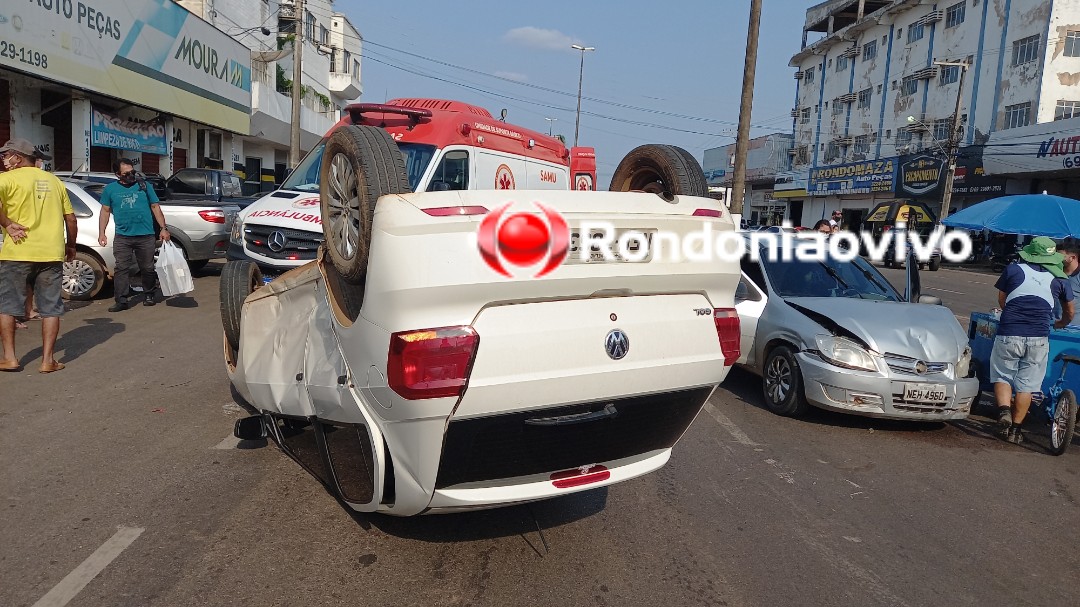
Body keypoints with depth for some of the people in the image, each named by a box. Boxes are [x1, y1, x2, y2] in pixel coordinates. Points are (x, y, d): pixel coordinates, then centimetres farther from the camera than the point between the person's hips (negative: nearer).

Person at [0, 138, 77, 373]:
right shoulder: (54, 180, 13)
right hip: (52, 253, 4)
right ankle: (48, 360, 5)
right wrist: (71, 246, 23)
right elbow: (70, 218, 14)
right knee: (51, 308, 7)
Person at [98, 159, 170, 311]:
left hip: (146, 236, 0)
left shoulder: (144, 185, 9)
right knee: (121, 269, -4)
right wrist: (101, 233, 3)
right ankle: (121, 301, -2)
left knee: (148, 268, 6)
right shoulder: (110, 189, 9)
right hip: (122, 237, 0)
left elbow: (155, 207, 10)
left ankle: (148, 296, 22)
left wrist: (163, 229, 2)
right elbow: (105, 211, 12)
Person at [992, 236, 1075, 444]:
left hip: (1008, 335, -1)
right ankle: (1015, 429, 12)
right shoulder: (1058, 279, 10)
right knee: (1026, 385, 9)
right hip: (1039, 338, 1)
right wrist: (1060, 324, 46)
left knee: (1002, 376, 12)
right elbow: (1069, 312, 24)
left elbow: (1001, 300, 17)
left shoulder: (1013, 269, 5)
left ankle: (1003, 409, -12)